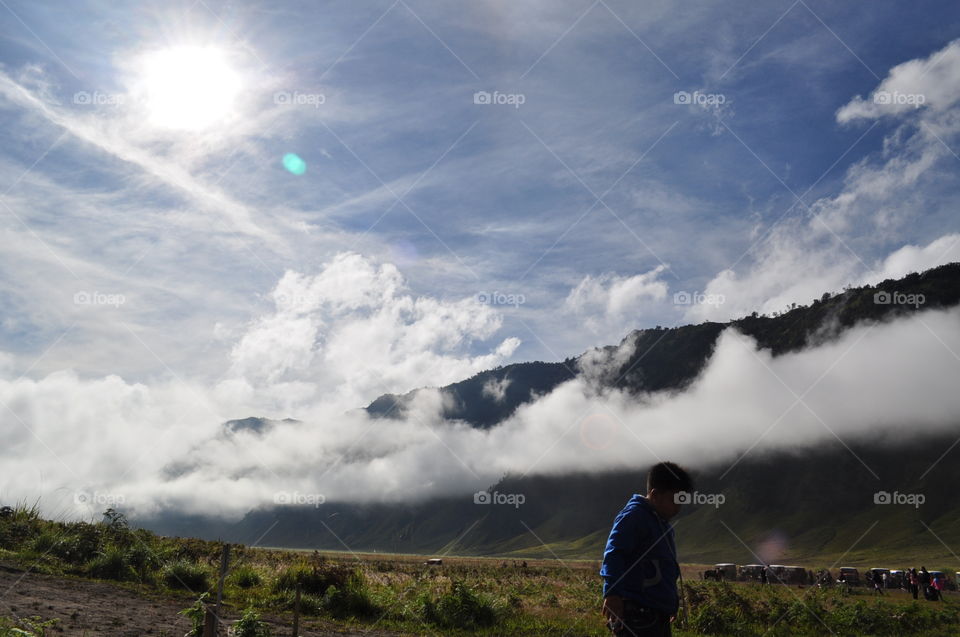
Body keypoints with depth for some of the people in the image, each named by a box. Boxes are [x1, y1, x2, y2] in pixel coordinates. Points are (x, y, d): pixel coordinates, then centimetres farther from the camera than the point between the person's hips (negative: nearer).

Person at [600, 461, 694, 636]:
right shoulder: (633, 516, -12)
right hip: (638, 616, -10)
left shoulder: (662, 523, 20)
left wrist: (672, 603, 36)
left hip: (658, 615, 10)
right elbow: (613, 554, -24)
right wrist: (612, 594, -34)